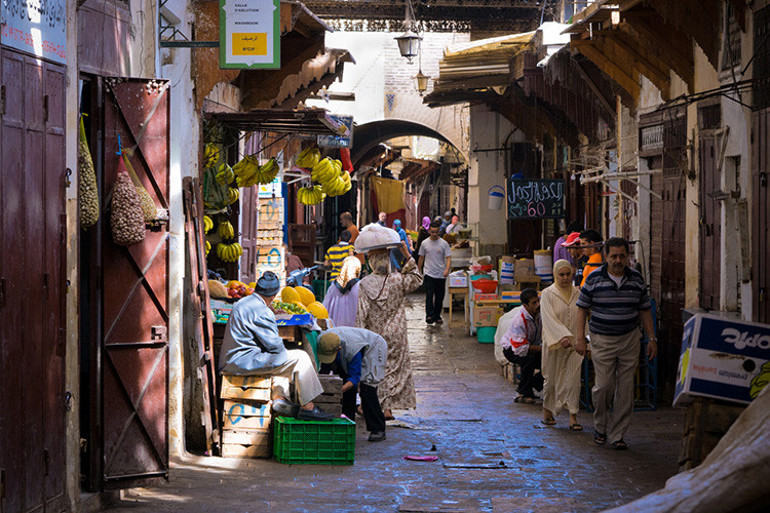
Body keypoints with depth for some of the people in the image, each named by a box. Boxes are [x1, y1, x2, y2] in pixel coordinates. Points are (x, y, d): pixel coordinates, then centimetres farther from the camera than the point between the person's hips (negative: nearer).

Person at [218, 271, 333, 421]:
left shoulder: (242, 303, 17)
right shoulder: (261, 311, -16)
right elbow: (275, 345, -17)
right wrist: (285, 351, 5)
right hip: (244, 361, -10)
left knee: (280, 357, 32)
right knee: (300, 357, -8)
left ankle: (279, 398, 16)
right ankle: (307, 407, -5)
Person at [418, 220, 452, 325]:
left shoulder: (443, 243, 0)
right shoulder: (424, 243, 4)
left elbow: (448, 257, -5)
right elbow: (421, 258, 13)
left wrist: (447, 269, -22)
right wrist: (418, 272, 13)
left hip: (441, 275, 1)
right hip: (429, 273, -1)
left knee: (440, 297, 7)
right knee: (429, 295, -14)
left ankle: (437, 316, 18)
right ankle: (429, 315, -13)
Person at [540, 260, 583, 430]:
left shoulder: (577, 293, 8)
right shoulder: (548, 294, -4)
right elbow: (549, 319, -15)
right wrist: (563, 337, -26)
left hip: (574, 343, 2)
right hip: (554, 344, -2)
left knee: (573, 378, -6)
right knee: (552, 377, 7)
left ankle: (573, 417, -7)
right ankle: (547, 410, 28)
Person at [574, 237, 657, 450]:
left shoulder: (636, 279, 4)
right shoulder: (594, 279, -3)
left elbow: (644, 310, 11)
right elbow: (582, 308, 1)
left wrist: (652, 338, 7)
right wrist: (579, 338, -5)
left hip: (629, 339, 2)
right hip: (602, 340, -2)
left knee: (625, 389, 1)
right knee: (603, 386, -6)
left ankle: (617, 434, 10)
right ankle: (600, 427, 18)